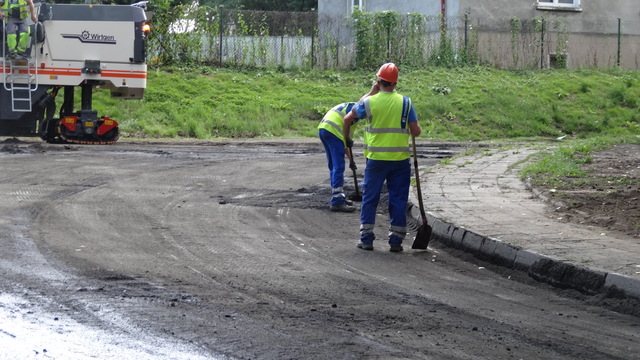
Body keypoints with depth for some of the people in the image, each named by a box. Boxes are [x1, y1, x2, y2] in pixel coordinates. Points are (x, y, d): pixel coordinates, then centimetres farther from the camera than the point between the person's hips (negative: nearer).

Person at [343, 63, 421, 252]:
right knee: (398, 199, 7)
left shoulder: (369, 102, -3)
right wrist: (417, 128, 21)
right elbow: (416, 131, -3)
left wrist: (346, 137, 31)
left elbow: (348, 118, 12)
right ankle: (396, 240, 7)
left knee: (370, 198, 9)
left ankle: (366, 238, 9)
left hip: (376, 158, 0)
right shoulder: (405, 102, -3)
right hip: (400, 158, 0)